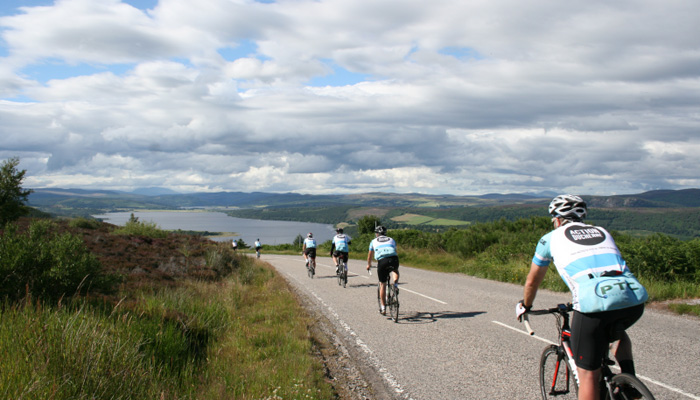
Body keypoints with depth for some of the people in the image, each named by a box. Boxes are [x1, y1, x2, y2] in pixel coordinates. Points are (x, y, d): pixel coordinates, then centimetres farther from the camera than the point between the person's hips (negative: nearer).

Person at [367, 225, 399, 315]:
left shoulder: (374, 241, 26)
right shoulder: (391, 240, 29)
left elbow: (370, 255, 37)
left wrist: (368, 265, 54)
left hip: (382, 261, -1)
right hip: (394, 259, 1)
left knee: (382, 284, 12)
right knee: (395, 271, 37)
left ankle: (383, 308, 14)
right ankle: (395, 284, 8)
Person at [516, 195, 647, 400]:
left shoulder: (551, 238, 21)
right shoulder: (602, 232, 32)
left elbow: (532, 281, 31)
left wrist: (525, 306, 50)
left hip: (595, 302, -5)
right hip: (635, 300, 5)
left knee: (588, 374, 8)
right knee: (616, 332, 38)